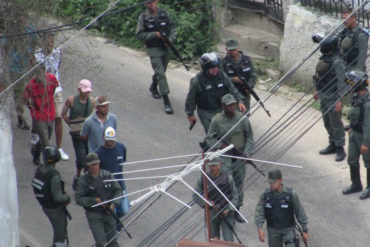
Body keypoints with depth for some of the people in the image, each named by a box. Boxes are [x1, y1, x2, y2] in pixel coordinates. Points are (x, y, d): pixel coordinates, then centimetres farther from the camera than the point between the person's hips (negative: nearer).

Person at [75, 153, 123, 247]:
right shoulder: (83, 180, -9)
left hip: (108, 213, 3)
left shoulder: (107, 175, -2)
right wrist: (94, 200, -20)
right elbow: (78, 199, -11)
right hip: (94, 215, -3)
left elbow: (118, 190, 4)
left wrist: (114, 204, -11)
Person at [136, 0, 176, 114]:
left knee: (161, 71, 20)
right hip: (153, 50, -4)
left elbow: (172, 27, 8)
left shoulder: (164, 13, 0)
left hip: (165, 48, 4)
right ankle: (167, 103, -15)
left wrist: (170, 39, -9)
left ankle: (153, 87, 52)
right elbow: (140, 35, -9)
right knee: (161, 74, -12)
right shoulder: (143, 17, -8)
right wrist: (155, 34, -19)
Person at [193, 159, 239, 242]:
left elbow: (235, 197, -3)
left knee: (228, 240, -7)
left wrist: (228, 209, -16)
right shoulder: (203, 180, -4)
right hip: (211, 215, 2)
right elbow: (196, 196, 2)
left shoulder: (228, 178, -8)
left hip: (226, 214, -2)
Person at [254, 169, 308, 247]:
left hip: (288, 229, -2)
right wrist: (260, 229, -30)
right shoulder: (265, 195, -12)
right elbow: (259, 212, -16)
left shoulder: (291, 194, -18)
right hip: (273, 230, 2)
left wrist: (305, 231, -4)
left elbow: (300, 212, -9)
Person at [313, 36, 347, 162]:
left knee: (336, 124, -2)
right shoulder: (325, 58, 6)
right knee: (327, 123, 18)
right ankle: (332, 145, 30)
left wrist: (339, 100, -23)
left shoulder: (337, 62, -22)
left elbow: (342, 82, -22)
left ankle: (340, 149, 6)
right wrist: (318, 90, 24)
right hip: (324, 97, 9)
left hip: (333, 98, -9)